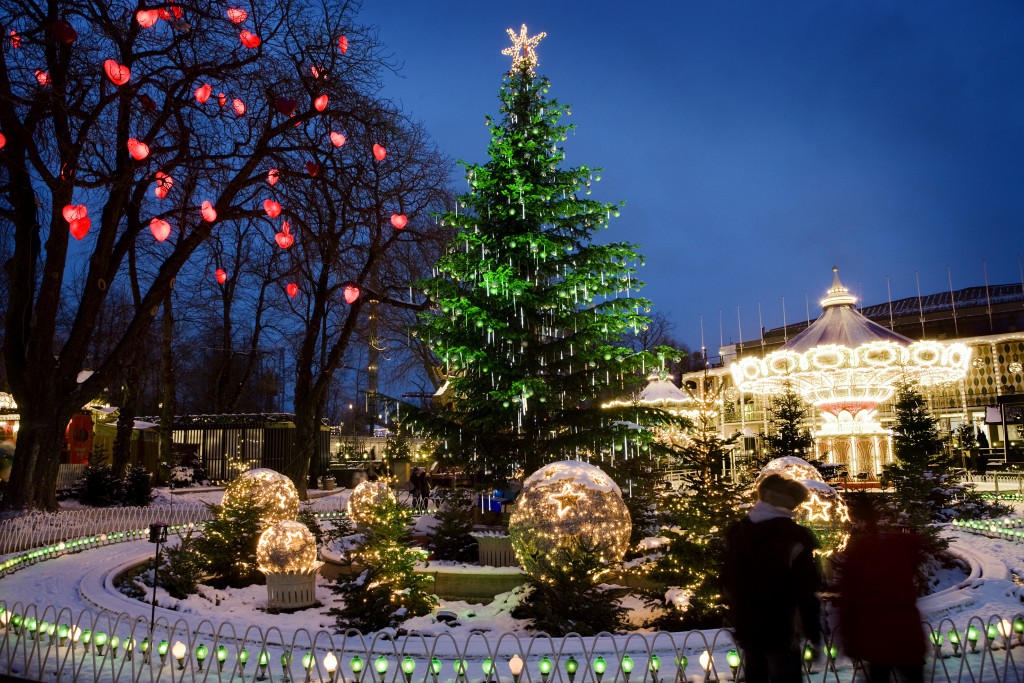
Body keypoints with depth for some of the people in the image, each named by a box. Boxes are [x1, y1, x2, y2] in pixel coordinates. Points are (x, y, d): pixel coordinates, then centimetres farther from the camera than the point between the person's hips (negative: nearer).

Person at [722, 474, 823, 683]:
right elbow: (805, 592, -16)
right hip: (782, 631, -6)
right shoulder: (793, 536, -15)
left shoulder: (736, 532, 6)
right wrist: (814, 635, -7)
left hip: (746, 629, 6)